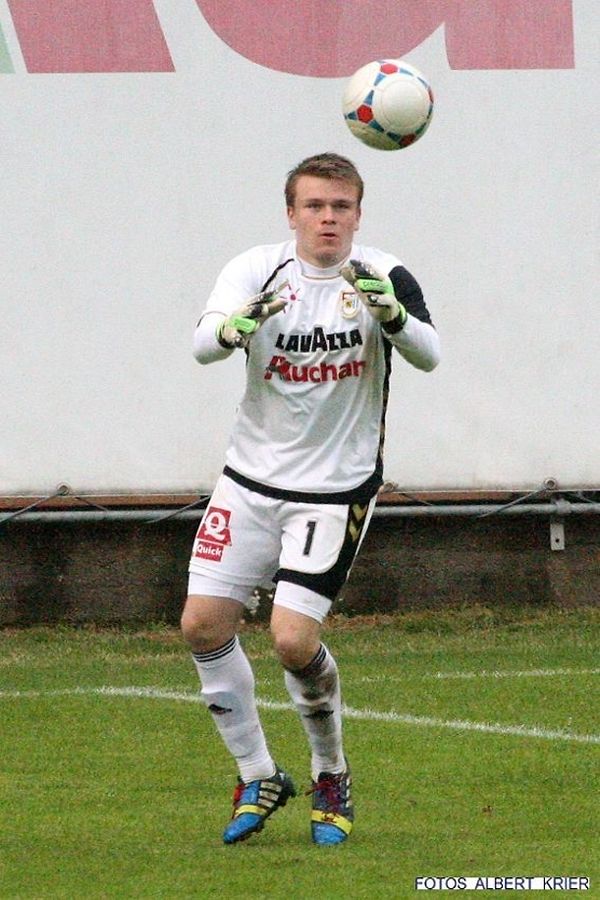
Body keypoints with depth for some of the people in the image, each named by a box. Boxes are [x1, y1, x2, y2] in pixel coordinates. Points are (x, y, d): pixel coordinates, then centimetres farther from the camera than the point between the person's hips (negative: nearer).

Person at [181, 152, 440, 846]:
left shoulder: (381, 277, -9)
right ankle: (258, 778, 16)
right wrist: (235, 326, -45)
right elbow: (203, 342, -22)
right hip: (251, 480, 3)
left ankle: (332, 779, 10)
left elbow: (428, 356, -24)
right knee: (203, 625, -2)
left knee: (293, 638, -15)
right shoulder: (257, 270, -6)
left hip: (336, 491, -3)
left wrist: (393, 315, -44)